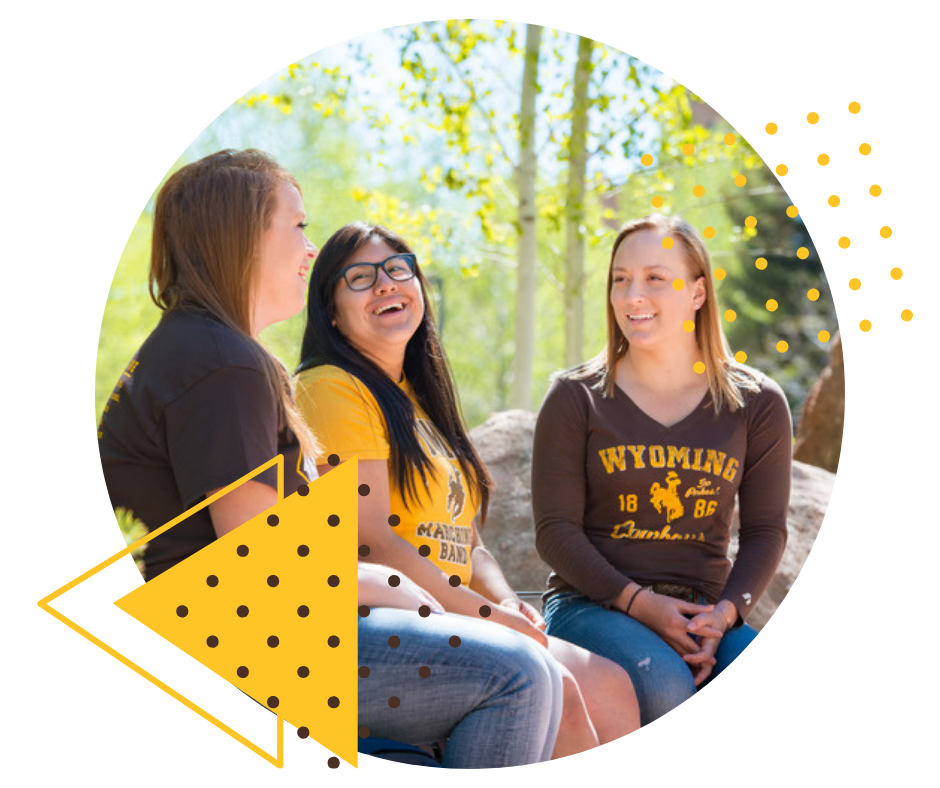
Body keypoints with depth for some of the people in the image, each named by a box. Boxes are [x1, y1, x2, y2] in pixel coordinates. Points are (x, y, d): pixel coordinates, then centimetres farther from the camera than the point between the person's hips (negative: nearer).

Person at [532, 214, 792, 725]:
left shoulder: (757, 404, 8)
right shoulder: (575, 399, 3)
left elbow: (765, 530, 9)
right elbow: (556, 530, -1)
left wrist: (725, 612, -10)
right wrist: (639, 603, -15)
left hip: (703, 611, 2)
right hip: (592, 604, -2)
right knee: (662, 684, -36)